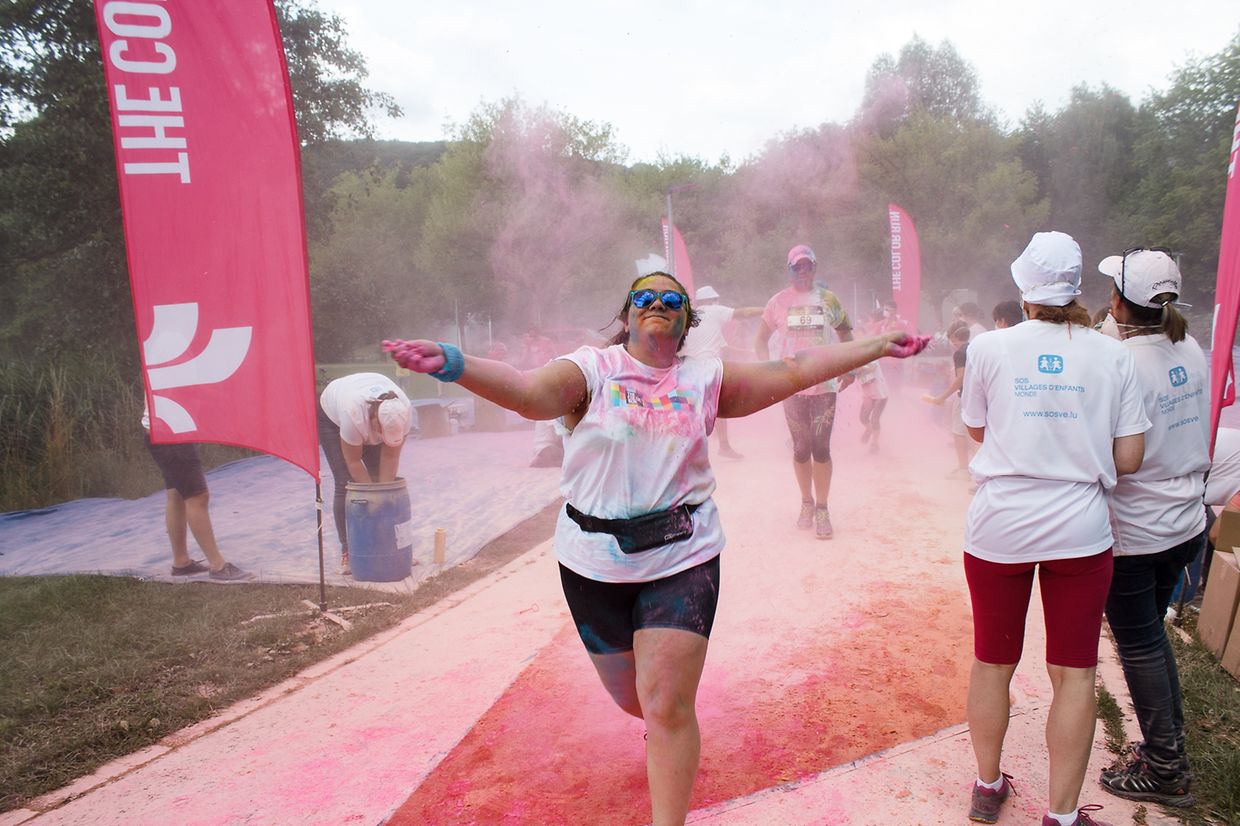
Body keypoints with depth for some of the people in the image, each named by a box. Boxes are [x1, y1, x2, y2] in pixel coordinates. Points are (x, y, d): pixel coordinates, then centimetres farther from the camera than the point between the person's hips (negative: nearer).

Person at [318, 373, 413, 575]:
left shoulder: (403, 412, -33)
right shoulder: (353, 413, -43)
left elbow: (390, 456, -24)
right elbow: (354, 461, -31)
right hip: (332, 416, -4)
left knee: (380, 475, -4)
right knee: (345, 484, -12)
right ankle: (347, 551, -7)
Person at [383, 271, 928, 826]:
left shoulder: (705, 380, 2)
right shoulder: (591, 370, -7)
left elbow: (794, 371, 2)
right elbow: (531, 393, -25)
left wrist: (879, 346, 0)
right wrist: (452, 364, -42)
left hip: (683, 560, 0)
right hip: (595, 563, 0)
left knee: (667, 707, -6)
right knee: (631, 699, 19)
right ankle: (670, 736, 56)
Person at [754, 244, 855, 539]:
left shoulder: (828, 299, 5)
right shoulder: (779, 301, 3)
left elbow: (846, 335, 14)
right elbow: (761, 340, 9)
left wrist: (850, 369, 2)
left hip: (825, 385, 0)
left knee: (821, 448, -1)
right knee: (801, 449, 7)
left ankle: (822, 509, 8)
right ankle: (807, 503, 22)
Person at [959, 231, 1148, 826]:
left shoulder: (989, 347, -5)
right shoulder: (1113, 356, -2)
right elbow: (1128, 459, -2)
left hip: (1000, 527, 0)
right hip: (1080, 531, 0)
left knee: (992, 664, 15)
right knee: (1074, 674, 11)